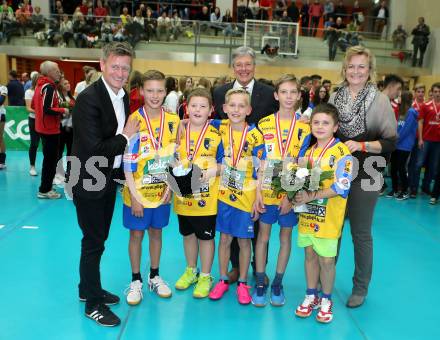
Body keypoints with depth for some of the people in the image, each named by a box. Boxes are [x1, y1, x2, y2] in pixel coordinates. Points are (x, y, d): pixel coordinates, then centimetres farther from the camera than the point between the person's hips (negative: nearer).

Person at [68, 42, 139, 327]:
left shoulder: (123, 96, 4)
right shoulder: (89, 98, -21)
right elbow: (94, 149, -26)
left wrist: (121, 171, 5)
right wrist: (125, 137, -15)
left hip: (109, 178, 8)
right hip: (89, 181, -8)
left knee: (98, 239, 20)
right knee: (93, 243, 4)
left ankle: (89, 288, 39)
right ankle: (93, 304, 22)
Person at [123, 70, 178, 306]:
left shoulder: (173, 121, -2)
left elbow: (174, 158, 6)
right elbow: (128, 163, -13)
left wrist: (169, 187, 2)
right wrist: (134, 196, -15)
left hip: (162, 192, 3)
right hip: (138, 193, -3)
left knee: (156, 232, 16)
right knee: (137, 233, 9)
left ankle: (154, 276, 32)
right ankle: (136, 280, 26)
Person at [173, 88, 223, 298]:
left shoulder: (215, 135, -6)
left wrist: (212, 172, -22)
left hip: (207, 197, -3)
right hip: (183, 196, 4)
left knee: (206, 236, 9)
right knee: (188, 234, 19)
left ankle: (205, 277, 26)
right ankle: (190, 271, 38)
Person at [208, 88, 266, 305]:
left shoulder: (255, 135, -11)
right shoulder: (221, 128, -2)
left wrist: (259, 197, -11)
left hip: (246, 196, -3)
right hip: (224, 193, 3)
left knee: (244, 240, 9)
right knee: (224, 238, 12)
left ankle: (242, 283, 25)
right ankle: (223, 280, 28)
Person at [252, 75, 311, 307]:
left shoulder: (304, 128, -1)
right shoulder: (264, 125, 0)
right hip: (266, 191, 0)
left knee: (285, 237, 11)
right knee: (263, 236, 8)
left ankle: (277, 284, 26)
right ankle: (260, 284, 21)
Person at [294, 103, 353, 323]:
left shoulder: (342, 152, -11)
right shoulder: (309, 151, 10)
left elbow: (341, 187, -20)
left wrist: (311, 196, -22)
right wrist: (297, 196, -5)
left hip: (328, 217, -5)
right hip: (307, 214, 6)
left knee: (326, 260, 6)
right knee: (309, 255, 15)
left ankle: (326, 300, 27)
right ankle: (311, 296, 32)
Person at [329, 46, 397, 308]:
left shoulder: (380, 100, -6)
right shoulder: (335, 97, 5)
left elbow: (390, 142, -8)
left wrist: (361, 145, -22)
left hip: (364, 176, -3)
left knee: (361, 233, 7)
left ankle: (361, 287, 26)